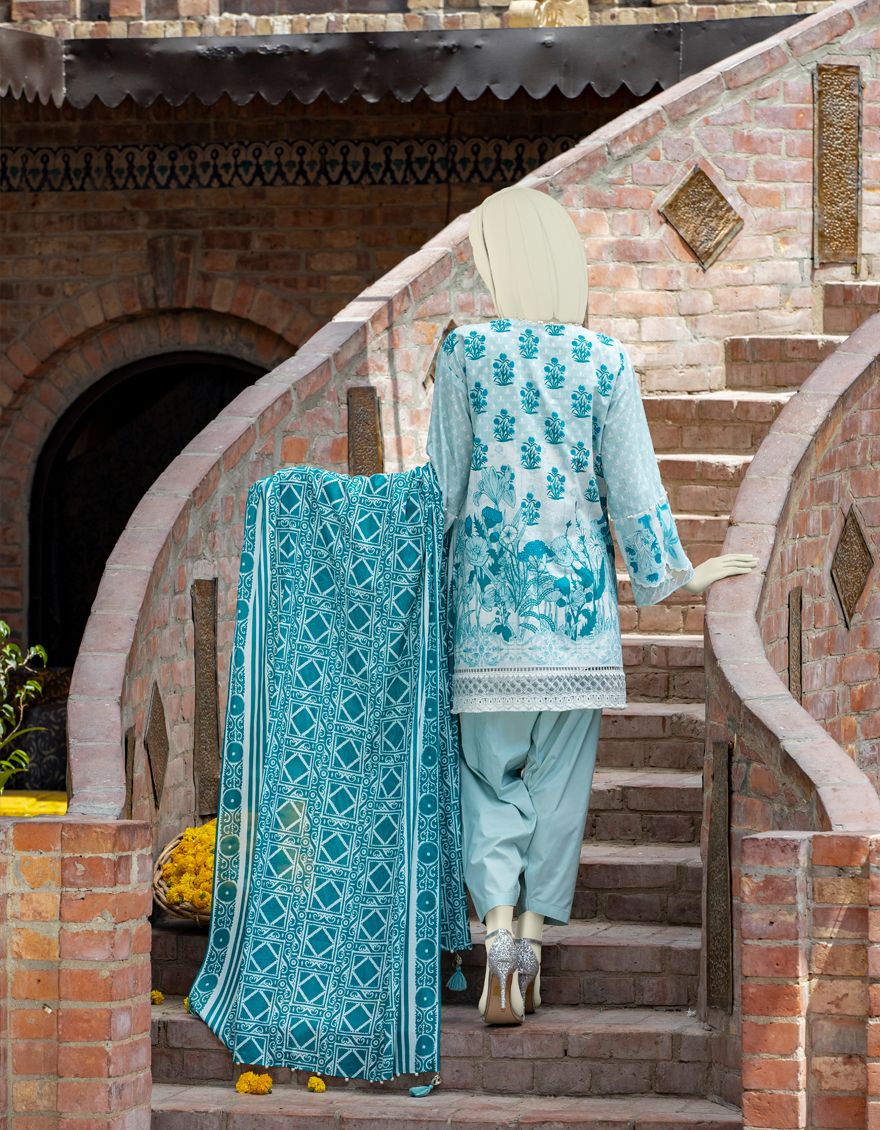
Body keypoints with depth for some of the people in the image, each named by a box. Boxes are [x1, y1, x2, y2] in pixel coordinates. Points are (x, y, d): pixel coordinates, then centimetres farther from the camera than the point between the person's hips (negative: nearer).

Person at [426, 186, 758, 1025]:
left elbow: (446, 481, -2)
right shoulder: (605, 362, -2)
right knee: (560, 776, 9)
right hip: (575, 593, 1)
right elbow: (633, 486, 1)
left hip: (488, 591, -1)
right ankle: (532, 950, 12)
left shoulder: (466, 351, -6)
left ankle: (499, 938, -10)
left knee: (487, 772, 6)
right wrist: (677, 574, 14)